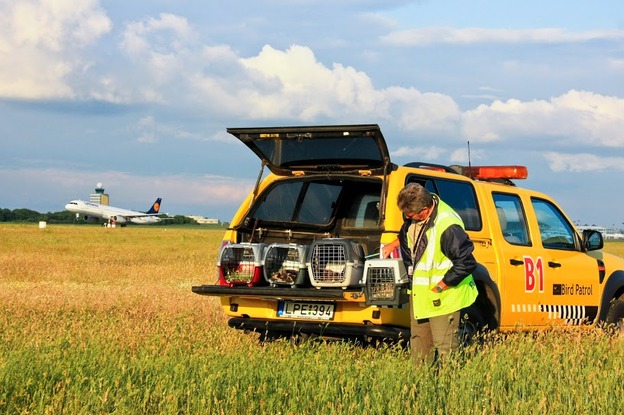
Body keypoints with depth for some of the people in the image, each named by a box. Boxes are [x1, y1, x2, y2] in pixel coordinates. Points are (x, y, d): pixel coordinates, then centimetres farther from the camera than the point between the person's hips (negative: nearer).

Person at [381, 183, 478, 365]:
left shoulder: (447, 227, -28)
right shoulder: (414, 217, -1)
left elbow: (466, 263, -25)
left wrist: (439, 288, -20)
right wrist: (393, 244, 14)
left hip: (442, 295, -9)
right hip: (419, 292, 9)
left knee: (444, 347, -7)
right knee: (418, 345, 14)